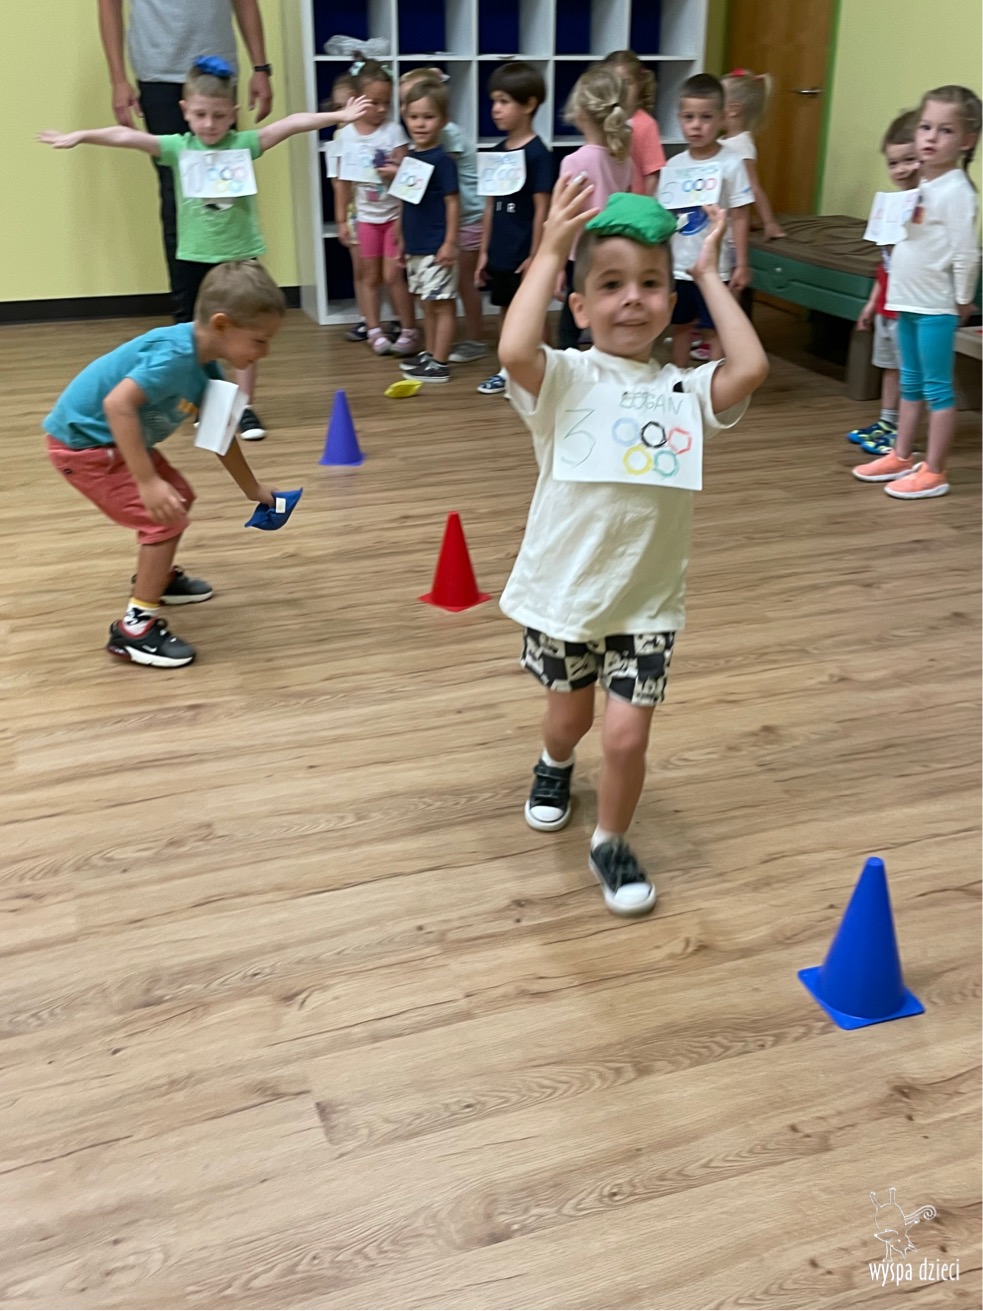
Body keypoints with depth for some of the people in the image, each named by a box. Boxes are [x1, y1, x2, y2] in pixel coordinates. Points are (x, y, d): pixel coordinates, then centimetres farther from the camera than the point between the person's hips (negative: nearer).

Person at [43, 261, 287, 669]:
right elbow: (117, 404, -40)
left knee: (179, 498, 23)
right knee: (165, 520, -12)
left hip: (115, 439, 10)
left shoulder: (204, 364, 0)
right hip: (83, 442, -10)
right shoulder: (175, 355, -29)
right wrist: (148, 481, -41)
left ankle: (157, 577, 47)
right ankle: (135, 628, -2)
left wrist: (252, 489, 23)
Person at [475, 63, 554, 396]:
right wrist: (484, 251, 11)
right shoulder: (498, 151, 7)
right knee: (507, 312, 17)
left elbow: (542, 209, -14)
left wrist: (535, 256, -14)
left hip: (523, 254, -7)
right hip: (499, 252, 7)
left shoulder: (537, 153, -13)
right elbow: (491, 204, 11)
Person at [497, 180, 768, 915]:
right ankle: (555, 767, 58)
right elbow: (514, 350, -33)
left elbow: (751, 369, -23)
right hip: (563, 590, -1)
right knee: (569, 718, 21)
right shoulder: (565, 378, -11)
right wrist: (550, 252, -23)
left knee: (625, 738, -4)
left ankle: (612, 844, 24)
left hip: (647, 600, 1)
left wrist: (709, 274, -12)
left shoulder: (683, 390, -4)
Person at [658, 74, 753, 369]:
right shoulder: (673, 165, 3)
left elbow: (739, 218, -8)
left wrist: (742, 264, -10)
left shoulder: (730, 164, -9)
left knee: (715, 329, 5)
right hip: (677, 265, 4)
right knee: (680, 325, 15)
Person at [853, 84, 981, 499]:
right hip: (909, 301, 9)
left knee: (937, 388, -1)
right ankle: (900, 457, 30)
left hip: (936, 308, -9)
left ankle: (933, 472, 5)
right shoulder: (923, 186, 9)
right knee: (910, 384, 18)